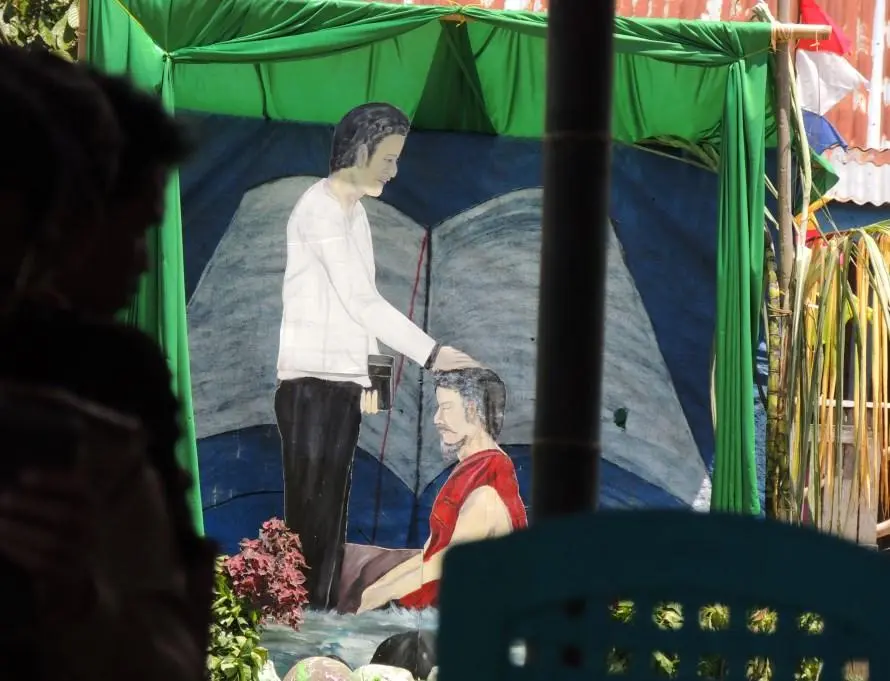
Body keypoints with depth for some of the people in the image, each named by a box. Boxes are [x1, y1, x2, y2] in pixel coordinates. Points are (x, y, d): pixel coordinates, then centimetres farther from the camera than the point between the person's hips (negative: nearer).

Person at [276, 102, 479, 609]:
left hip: (343, 382, 9)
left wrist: (366, 378, 12)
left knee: (332, 519, 8)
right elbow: (361, 300, -17)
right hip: (311, 383, -9)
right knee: (307, 519, -9)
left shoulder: (355, 211, 17)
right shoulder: (319, 209, -12)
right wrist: (432, 354, -17)